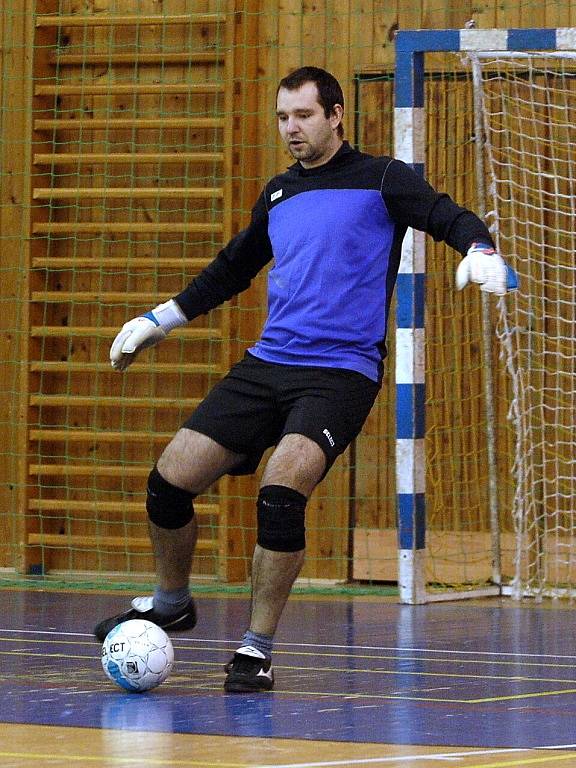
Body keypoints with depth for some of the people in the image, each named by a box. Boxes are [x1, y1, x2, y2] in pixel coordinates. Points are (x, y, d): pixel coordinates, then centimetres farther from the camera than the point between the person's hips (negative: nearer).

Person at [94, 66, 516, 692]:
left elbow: (450, 218, -11)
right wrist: (159, 320, 34)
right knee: (169, 480, -2)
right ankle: (170, 603, 25)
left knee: (281, 490, -27)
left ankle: (257, 649, -15)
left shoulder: (378, 180, 1)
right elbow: (232, 269, 31)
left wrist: (481, 251, -33)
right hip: (267, 364, 6)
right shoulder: (278, 194, 17)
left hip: (341, 371, -6)